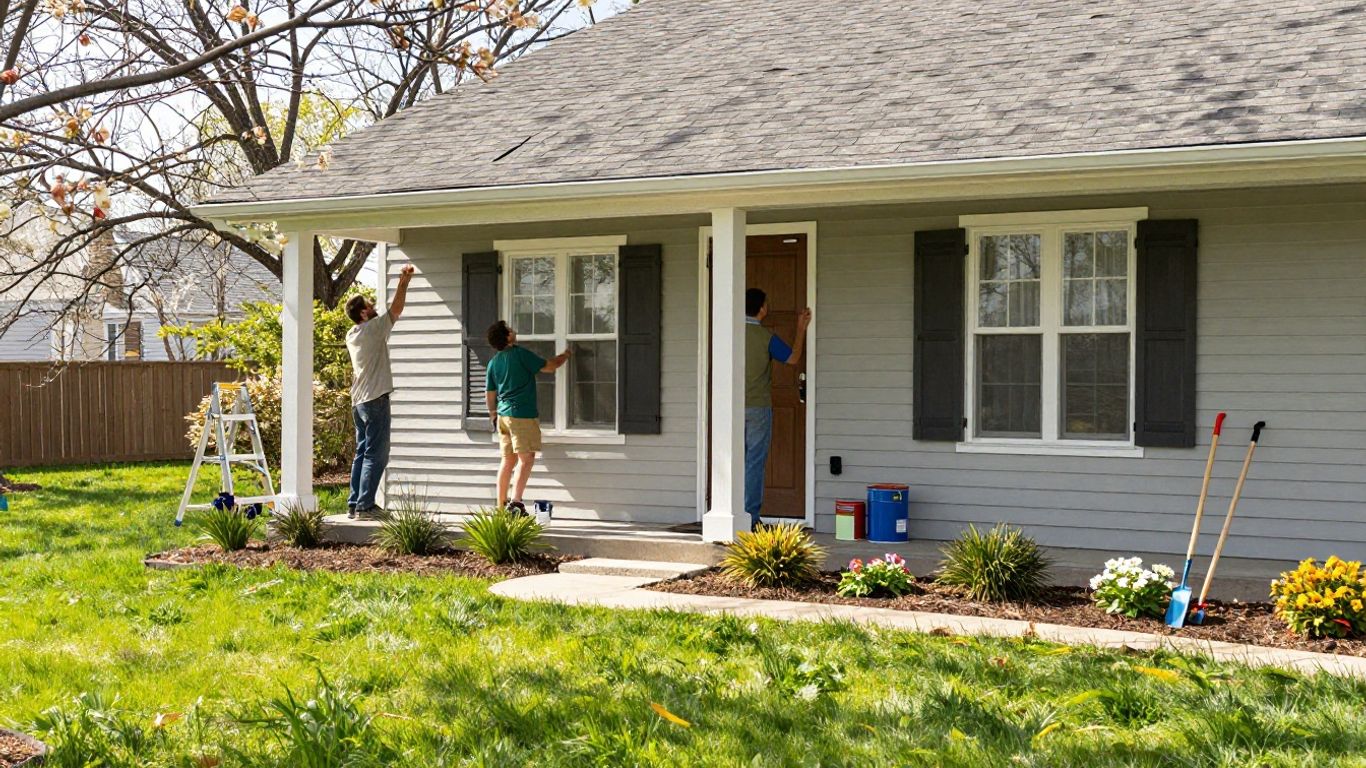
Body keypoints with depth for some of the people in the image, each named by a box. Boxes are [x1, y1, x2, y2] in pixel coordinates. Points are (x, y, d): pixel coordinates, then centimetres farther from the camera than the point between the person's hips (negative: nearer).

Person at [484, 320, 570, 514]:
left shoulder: (493, 362, 11)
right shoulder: (521, 354, -9)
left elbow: (490, 394, 16)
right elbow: (550, 366, -2)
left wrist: (493, 416, 29)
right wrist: (565, 355, 16)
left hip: (503, 415, 7)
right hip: (523, 414, -7)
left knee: (508, 460, 12)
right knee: (526, 458, -8)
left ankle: (501, 505, 13)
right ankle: (516, 502, -18)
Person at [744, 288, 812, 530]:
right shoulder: (766, 337, -9)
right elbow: (793, 358, 3)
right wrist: (801, 329, 12)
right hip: (758, 408, -3)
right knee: (755, 462, 0)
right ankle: (750, 517, -1)